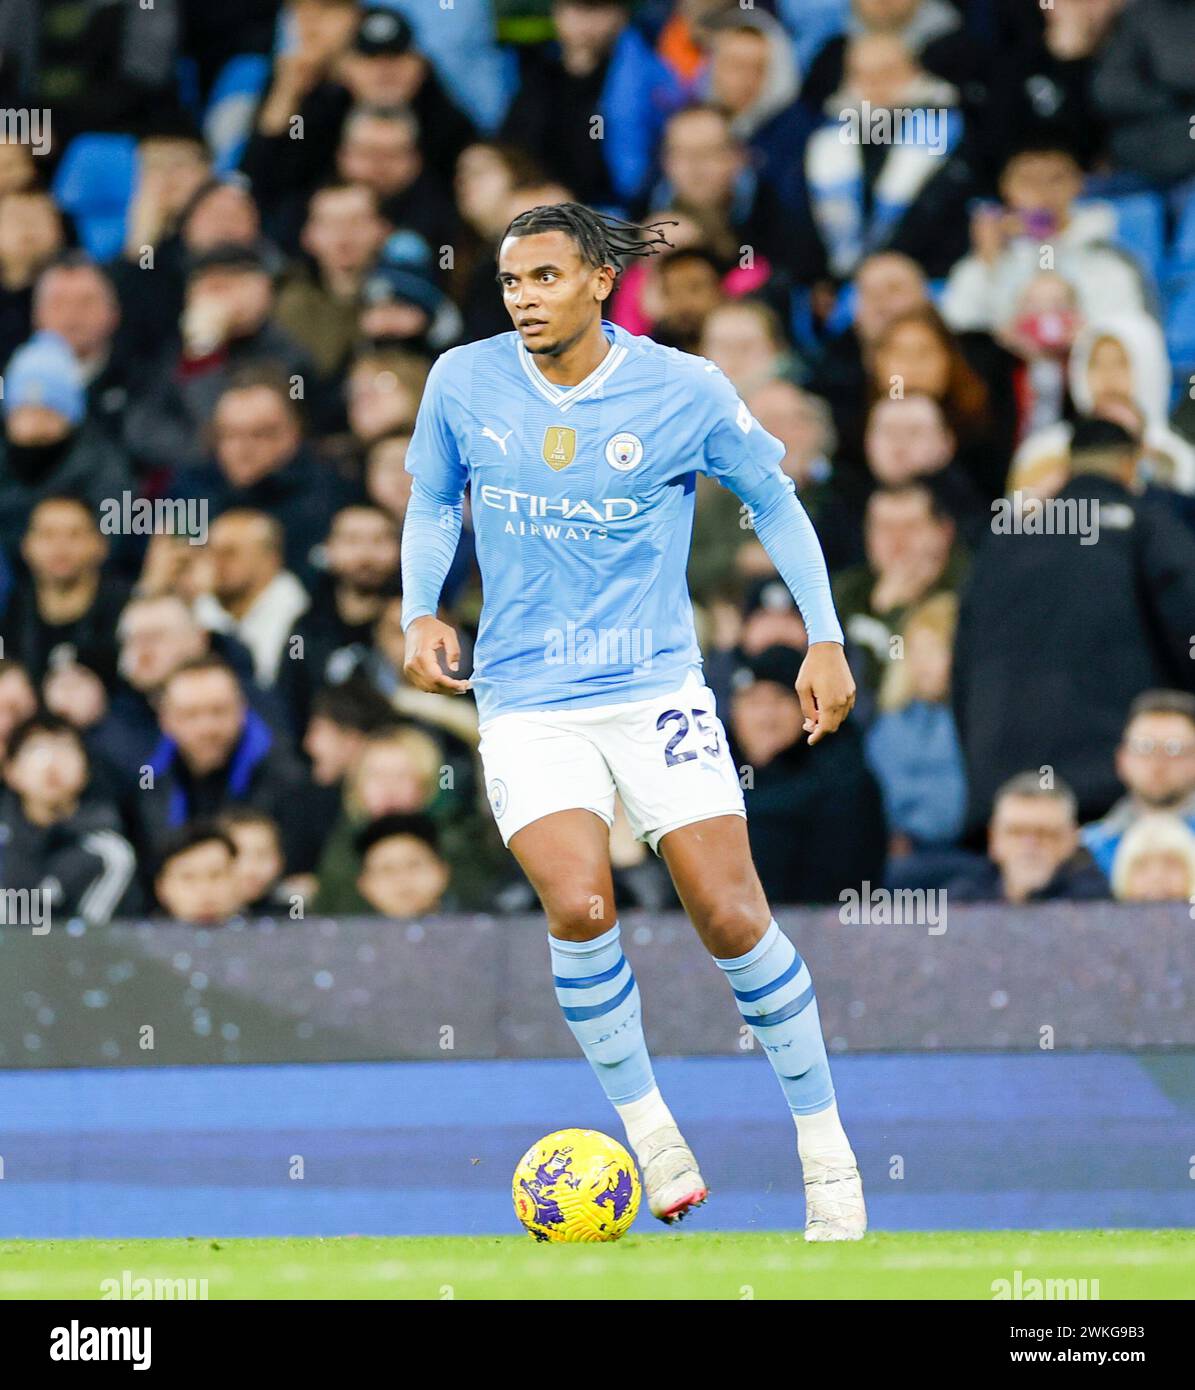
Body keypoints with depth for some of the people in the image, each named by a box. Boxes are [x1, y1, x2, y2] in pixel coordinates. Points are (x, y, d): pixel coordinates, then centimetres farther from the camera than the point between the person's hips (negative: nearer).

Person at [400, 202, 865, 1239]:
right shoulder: (463, 383, -1)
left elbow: (773, 499, 9)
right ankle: (646, 1129, -1)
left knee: (733, 919, -8)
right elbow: (433, 503, 17)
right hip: (527, 703, 1)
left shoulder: (683, 391, -5)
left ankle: (828, 1154, 7)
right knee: (578, 908, -21)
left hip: (657, 687, -1)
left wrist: (825, 638, 4)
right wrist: (422, 614, 3)